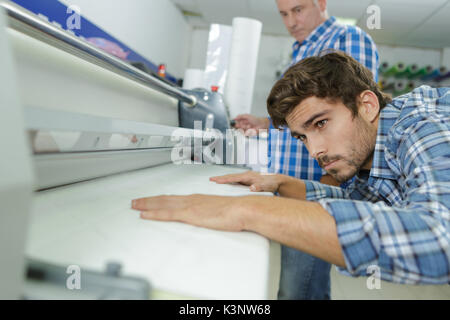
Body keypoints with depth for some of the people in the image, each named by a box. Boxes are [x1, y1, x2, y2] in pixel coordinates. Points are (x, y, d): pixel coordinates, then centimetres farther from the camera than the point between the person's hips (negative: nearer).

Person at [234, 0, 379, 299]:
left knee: (297, 290, -2)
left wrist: (331, 181, -24)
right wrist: (265, 123, 20)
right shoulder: (303, 53, 22)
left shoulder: (349, 39, -5)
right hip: (293, 185, 9)